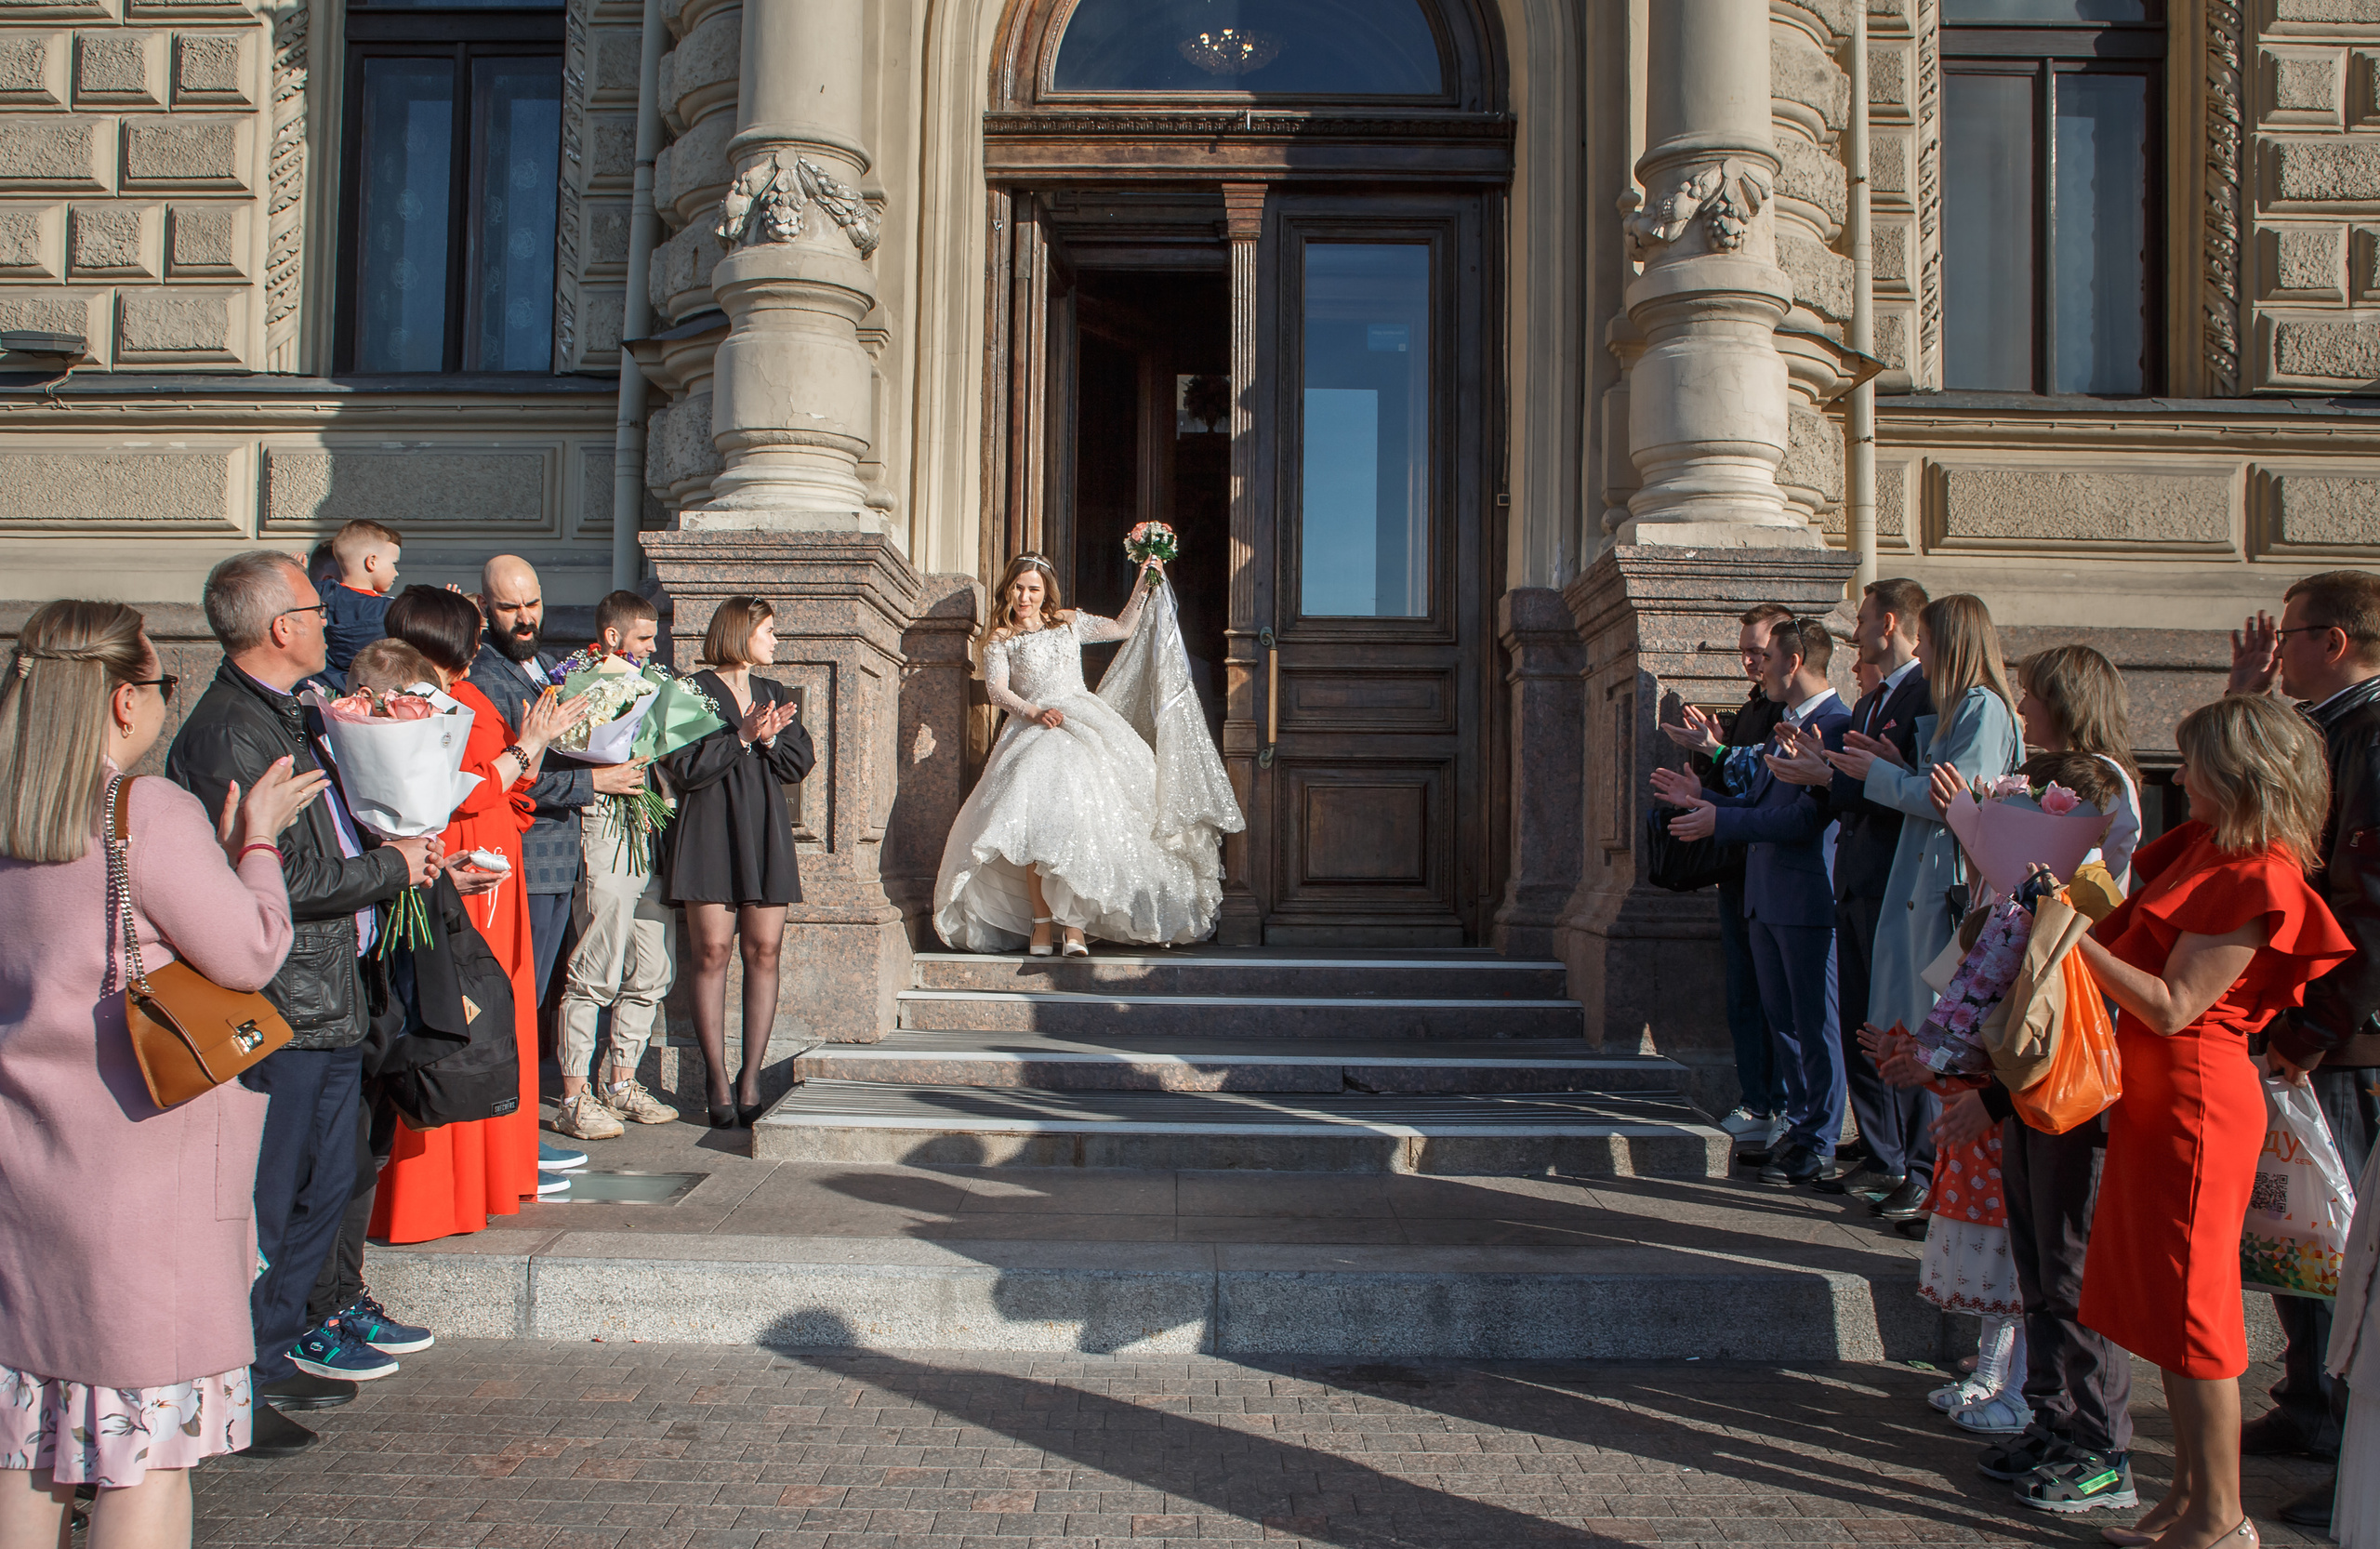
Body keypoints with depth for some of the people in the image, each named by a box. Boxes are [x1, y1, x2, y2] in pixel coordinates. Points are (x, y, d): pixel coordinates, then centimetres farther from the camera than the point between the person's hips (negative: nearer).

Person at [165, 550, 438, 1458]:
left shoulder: (286, 717, 15)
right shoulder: (229, 732, -18)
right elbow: (276, 882, -23)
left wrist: (402, 857, 7)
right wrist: (393, 866, -12)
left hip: (328, 1001, 10)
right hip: (275, 1013, -10)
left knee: (324, 1188, 18)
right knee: (260, 1208, 1)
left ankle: (272, 1357, 32)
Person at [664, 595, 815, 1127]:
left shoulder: (776, 695, 20)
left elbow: (800, 761, 10)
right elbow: (685, 768, -9)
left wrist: (769, 738, -8)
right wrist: (742, 736, -12)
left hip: (765, 834, 5)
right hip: (710, 832, -5)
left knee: (764, 953, -1)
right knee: (712, 952, -7)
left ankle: (750, 1082, 3)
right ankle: (718, 1085, -3)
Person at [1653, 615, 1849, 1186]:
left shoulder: (1835, 726, -15)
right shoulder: (1785, 725, 16)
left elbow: (1806, 819, -21)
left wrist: (1719, 821, -20)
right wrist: (1702, 796, 10)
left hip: (1807, 901, -9)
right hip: (1765, 898, 9)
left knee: (1816, 1027, 1)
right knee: (1782, 1021, 16)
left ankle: (1818, 1145, 10)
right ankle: (1799, 1123, 27)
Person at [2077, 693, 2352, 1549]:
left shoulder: (2259, 880, -18)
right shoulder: (2205, 844, 9)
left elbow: (2173, 1007, -21)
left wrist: (2075, 936, -23)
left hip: (2194, 1099, -9)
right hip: (2153, 1091, 9)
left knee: (2191, 1307, 1)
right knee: (2164, 1301, 16)